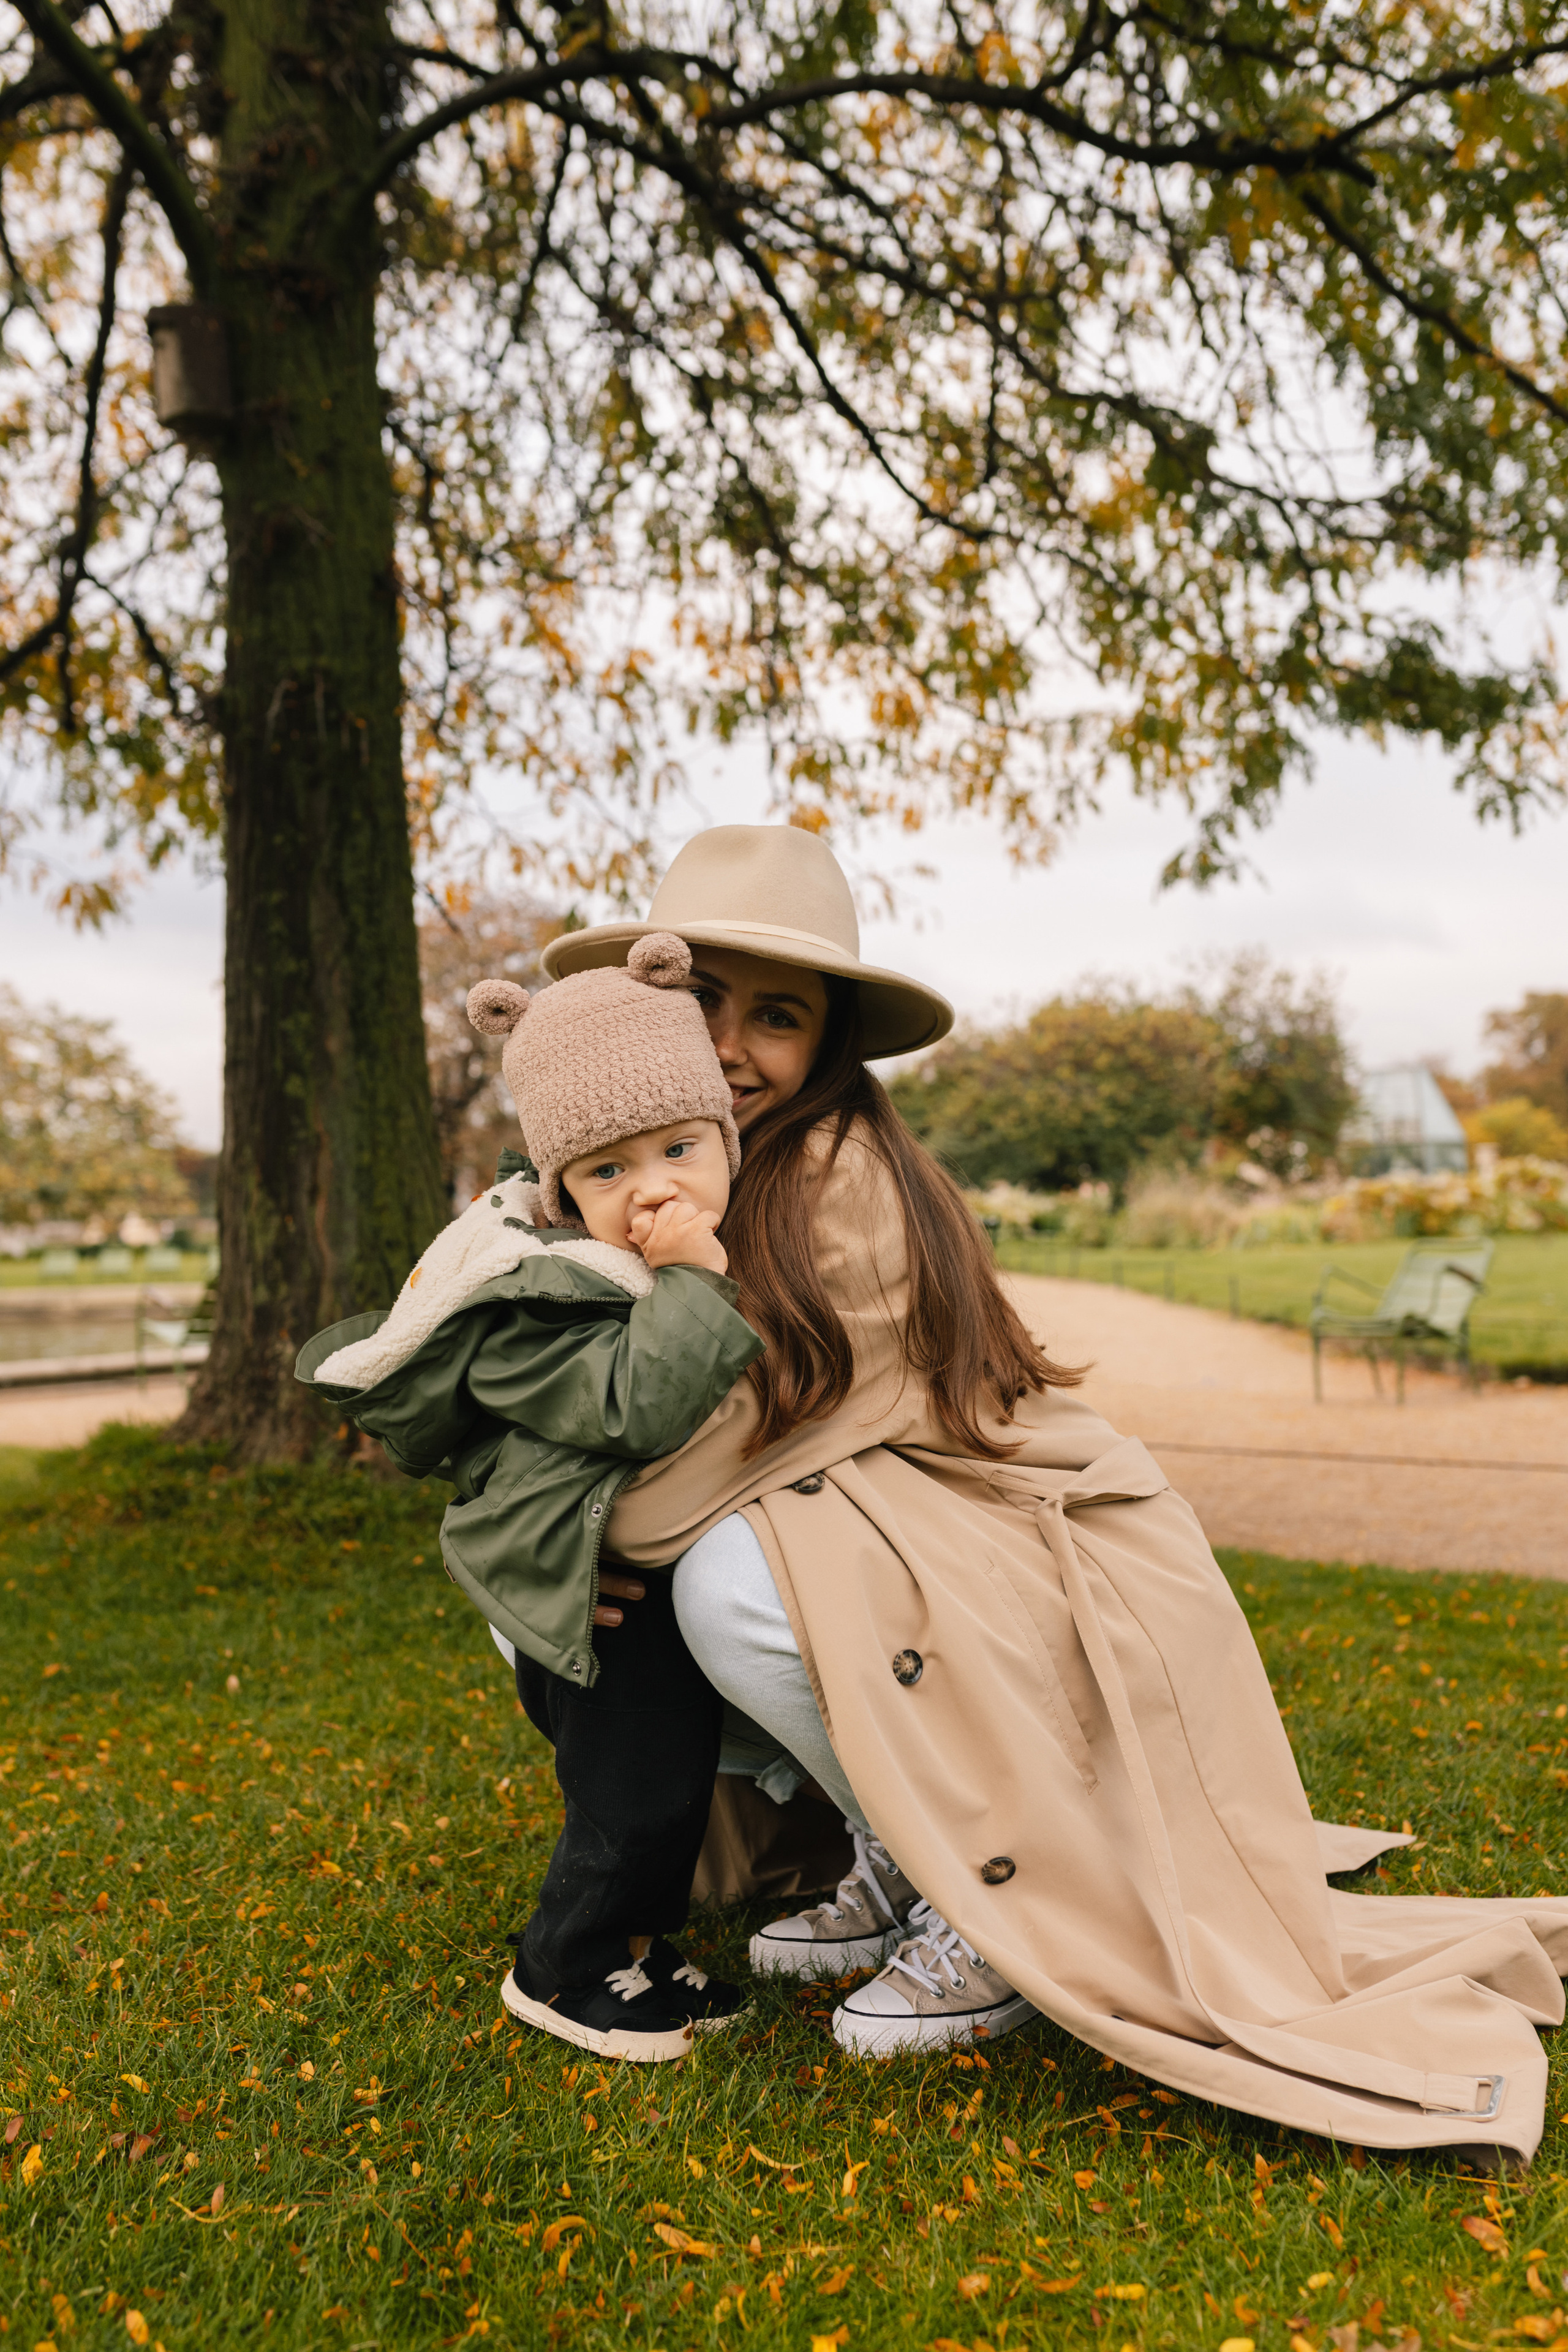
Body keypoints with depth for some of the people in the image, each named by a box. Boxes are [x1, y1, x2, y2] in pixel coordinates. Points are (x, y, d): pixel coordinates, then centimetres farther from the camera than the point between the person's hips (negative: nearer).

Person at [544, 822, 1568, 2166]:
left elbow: (754, 1433, -24)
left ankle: (983, 1918, -7)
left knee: (737, 1584, -28)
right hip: (927, 1557, 9)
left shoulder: (843, 1177, -21)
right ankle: (903, 1870, 13)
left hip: (1068, 1578, -9)